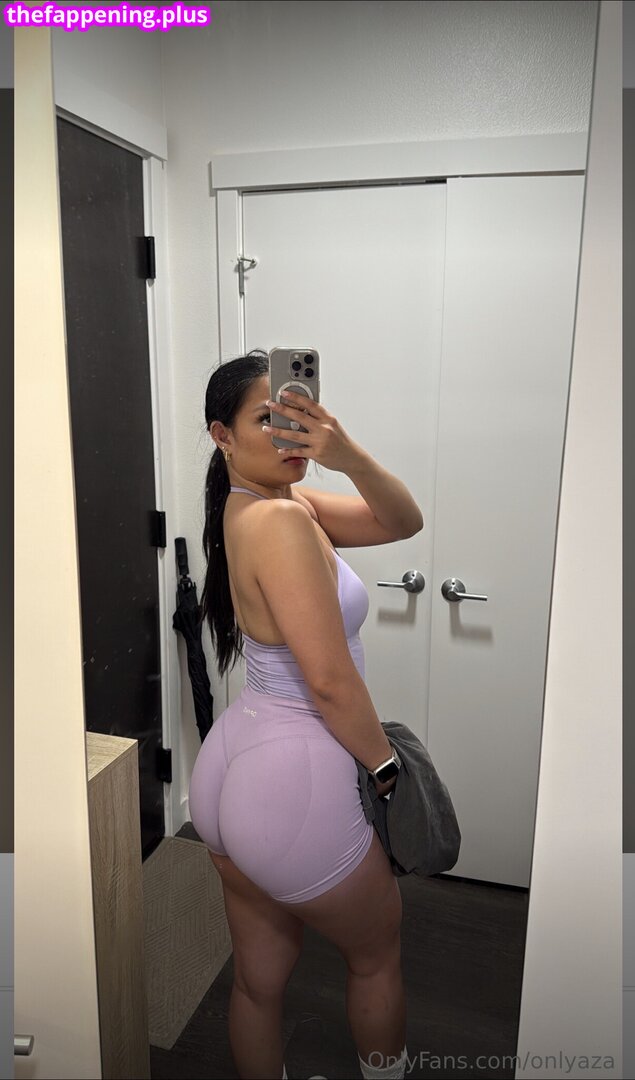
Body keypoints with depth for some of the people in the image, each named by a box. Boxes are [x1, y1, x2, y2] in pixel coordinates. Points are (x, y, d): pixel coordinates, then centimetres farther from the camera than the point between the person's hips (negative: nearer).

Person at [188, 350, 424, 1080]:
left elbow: (402, 522, -1)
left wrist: (347, 455, -18)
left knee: (258, 975, 25)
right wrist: (386, 763, -8)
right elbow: (331, 682, -23)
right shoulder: (282, 520, -24)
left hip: (229, 771, 8)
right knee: (377, 956, 23)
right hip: (296, 786, -8)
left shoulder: (257, 505, 3)